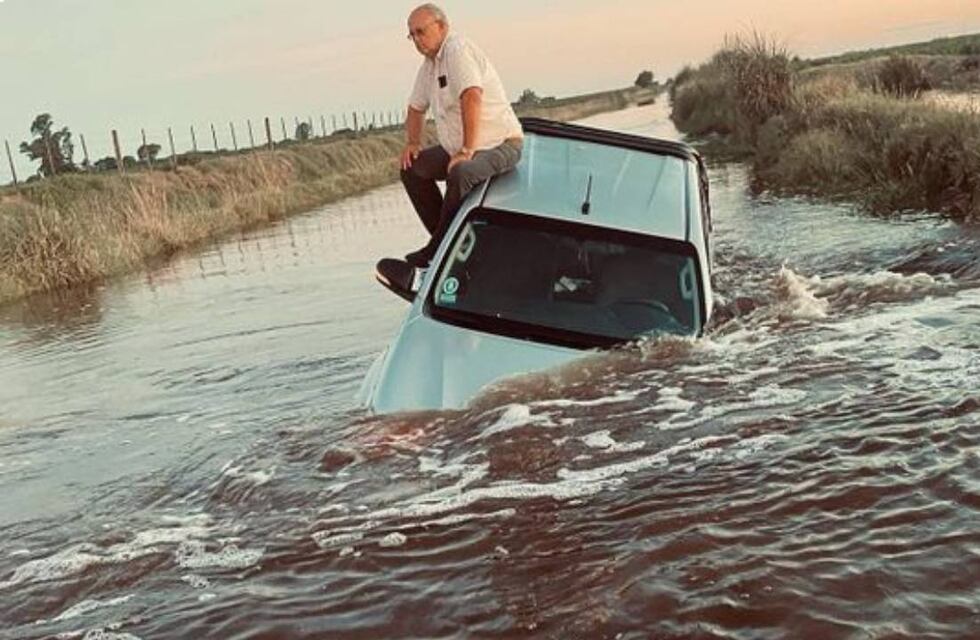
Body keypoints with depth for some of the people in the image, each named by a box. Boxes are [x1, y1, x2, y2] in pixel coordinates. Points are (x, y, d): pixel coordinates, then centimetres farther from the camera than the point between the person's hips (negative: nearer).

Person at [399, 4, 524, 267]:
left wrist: (466, 151, -32)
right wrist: (412, 142, 9)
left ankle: (438, 250, -22)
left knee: (461, 174, -36)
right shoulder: (429, 64, 12)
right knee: (412, 169, 8)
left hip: (499, 144, -10)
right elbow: (416, 108, 25)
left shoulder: (458, 50, -18)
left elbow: (472, 98, -31)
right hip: (458, 147, 10)